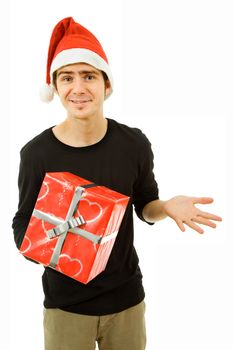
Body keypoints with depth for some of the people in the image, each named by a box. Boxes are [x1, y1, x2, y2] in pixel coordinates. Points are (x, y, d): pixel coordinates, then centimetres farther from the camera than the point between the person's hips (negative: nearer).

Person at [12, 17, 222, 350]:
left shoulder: (134, 144, -9)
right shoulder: (37, 153, -14)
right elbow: (24, 222, -3)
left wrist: (167, 207, -17)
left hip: (126, 297, 2)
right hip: (65, 302, -1)